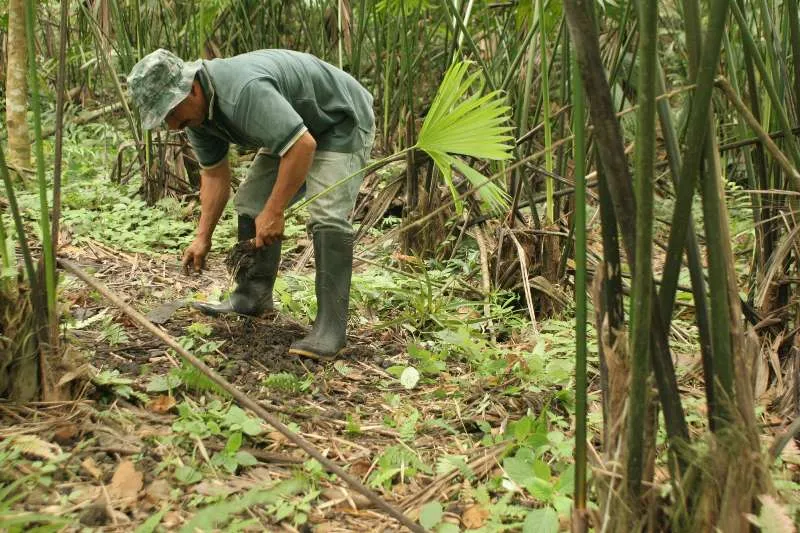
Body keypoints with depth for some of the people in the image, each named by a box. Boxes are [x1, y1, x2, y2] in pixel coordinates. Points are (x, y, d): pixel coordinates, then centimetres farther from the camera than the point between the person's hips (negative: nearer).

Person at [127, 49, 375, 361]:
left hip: (341, 123, -9)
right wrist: (203, 238, 0)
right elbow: (215, 174, 4)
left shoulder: (245, 91, -37)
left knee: (327, 217, -22)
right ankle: (253, 295, 13)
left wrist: (274, 211, -31)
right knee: (252, 203, 4)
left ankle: (331, 327, -20)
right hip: (290, 127, 9)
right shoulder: (196, 108, -6)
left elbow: (302, 145, -38)